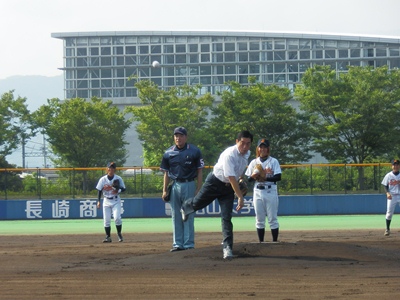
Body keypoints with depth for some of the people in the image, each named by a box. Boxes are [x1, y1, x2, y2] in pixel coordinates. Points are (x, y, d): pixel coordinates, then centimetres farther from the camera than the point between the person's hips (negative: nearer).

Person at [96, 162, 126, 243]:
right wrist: (98, 201, -5)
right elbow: (99, 190, 2)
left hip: (116, 201, -2)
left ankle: (119, 234, 2)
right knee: (106, 220, 0)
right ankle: (108, 237, 8)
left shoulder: (118, 179, -3)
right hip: (106, 201, 2)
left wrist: (118, 191, -18)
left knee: (117, 217, -17)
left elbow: (123, 189, 2)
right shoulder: (103, 179, -1)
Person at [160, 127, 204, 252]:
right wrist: (164, 190, 5)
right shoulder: (169, 153, 6)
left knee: (188, 216, -1)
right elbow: (166, 172, 11)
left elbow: (199, 171, -2)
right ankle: (177, 244, 13)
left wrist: (198, 189, -8)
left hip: (189, 185, -4)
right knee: (176, 216, 7)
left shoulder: (194, 151, -3)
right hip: (175, 185, 4)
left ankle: (189, 244, 3)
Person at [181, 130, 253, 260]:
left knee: (227, 217, -5)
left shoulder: (247, 154, -5)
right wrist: (240, 197, -40)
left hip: (228, 187, 5)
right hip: (215, 182, -5)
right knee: (198, 204, 16)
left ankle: (227, 248, -8)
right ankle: (186, 207, 53)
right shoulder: (229, 154, -31)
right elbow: (231, 177, -37)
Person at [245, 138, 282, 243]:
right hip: (258, 192, 3)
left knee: (272, 218, -3)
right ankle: (261, 242, 9)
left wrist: (265, 178, -20)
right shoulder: (254, 162, 10)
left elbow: (278, 177, -9)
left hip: (271, 192, -3)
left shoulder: (273, 161, 1)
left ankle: (275, 241, 0)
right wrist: (254, 177, -14)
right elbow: (247, 178, 8)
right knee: (259, 219, 4)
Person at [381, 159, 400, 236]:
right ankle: (387, 229, 9)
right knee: (389, 213, -1)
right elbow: (385, 186, 4)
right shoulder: (388, 175, 2)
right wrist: (387, 193, -12)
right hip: (392, 196, 0)